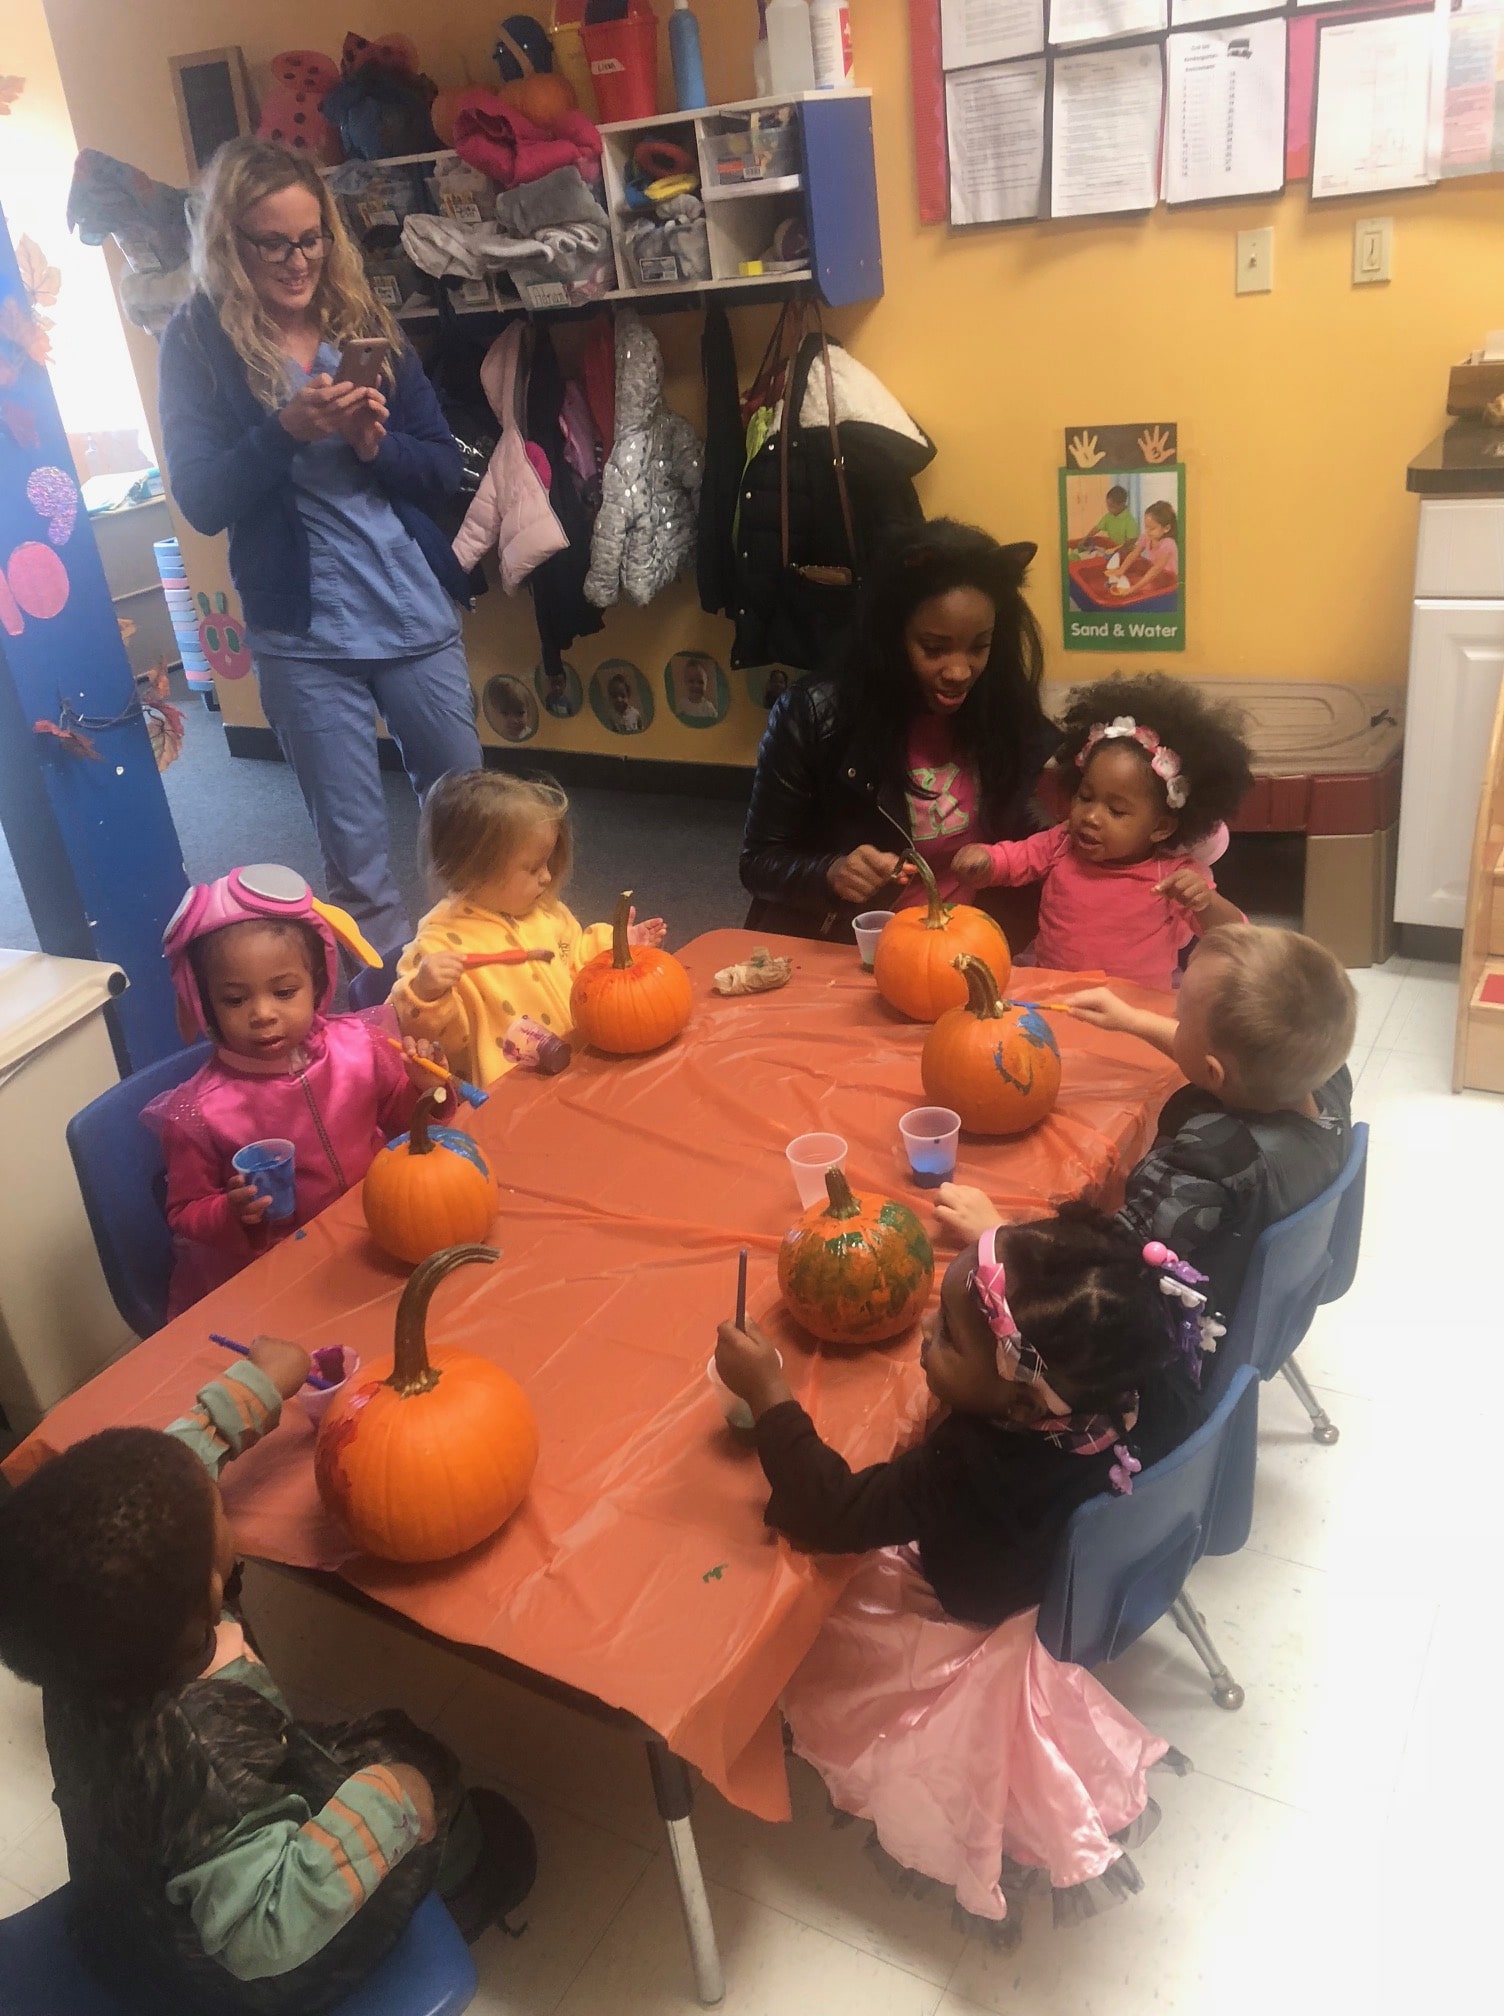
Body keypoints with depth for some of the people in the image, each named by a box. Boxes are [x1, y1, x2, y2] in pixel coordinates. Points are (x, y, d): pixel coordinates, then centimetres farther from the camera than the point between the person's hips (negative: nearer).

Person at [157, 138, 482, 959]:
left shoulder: (365, 321, 6)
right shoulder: (197, 342, -1)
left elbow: (444, 467, 5)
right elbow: (201, 501, -7)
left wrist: (377, 443, -15)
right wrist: (285, 432, -21)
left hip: (416, 613, 3)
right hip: (301, 637, -3)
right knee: (355, 853, 4)